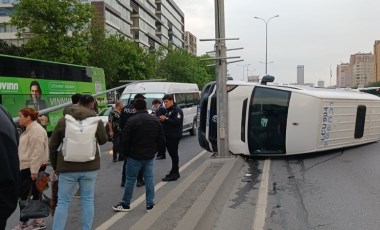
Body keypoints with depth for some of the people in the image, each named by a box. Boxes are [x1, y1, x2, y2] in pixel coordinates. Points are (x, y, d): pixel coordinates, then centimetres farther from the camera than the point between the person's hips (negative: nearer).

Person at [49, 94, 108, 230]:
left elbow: (52, 146, 4)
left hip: (67, 167, 0)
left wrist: (55, 166, 15)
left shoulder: (63, 121, -1)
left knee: (63, 202, 7)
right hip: (89, 166, 0)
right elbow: (103, 141, 12)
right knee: (88, 201, 11)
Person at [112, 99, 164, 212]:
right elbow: (161, 139, 7)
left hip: (134, 156, -5)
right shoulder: (155, 120, 4)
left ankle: (125, 204, 16)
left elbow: (124, 139, -14)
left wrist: (126, 152, 1)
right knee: (149, 178, 10)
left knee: (130, 179, 6)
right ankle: (150, 204, 13)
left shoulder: (132, 120, -14)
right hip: (150, 156, 5)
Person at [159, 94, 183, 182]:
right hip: (168, 136, 10)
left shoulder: (177, 110, -11)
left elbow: (177, 122, -24)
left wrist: (165, 119, -21)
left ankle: (174, 173, -4)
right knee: (172, 154, 13)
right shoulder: (168, 110, 21)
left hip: (174, 136, -10)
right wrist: (162, 119, 7)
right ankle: (175, 172, 20)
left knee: (174, 154, -7)